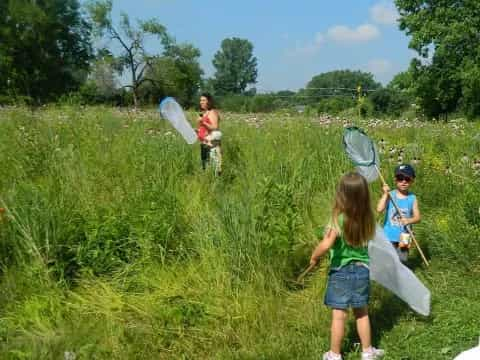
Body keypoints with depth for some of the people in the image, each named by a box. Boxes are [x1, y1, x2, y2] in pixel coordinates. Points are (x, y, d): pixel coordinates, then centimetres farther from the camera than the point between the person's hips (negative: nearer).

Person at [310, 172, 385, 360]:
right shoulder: (367, 218, -7)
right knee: (362, 313, 19)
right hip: (362, 269, 4)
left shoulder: (339, 219, -22)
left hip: (341, 271, -4)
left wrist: (314, 257, -11)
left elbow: (326, 245, -29)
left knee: (339, 315, 7)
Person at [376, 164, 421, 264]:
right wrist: (385, 194, -24)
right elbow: (379, 209, -20)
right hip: (389, 236, -1)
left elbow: (417, 217, -2)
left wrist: (409, 220, -22)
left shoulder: (412, 198, -1)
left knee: (402, 260, 8)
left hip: (403, 237, 1)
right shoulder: (390, 195, -7)